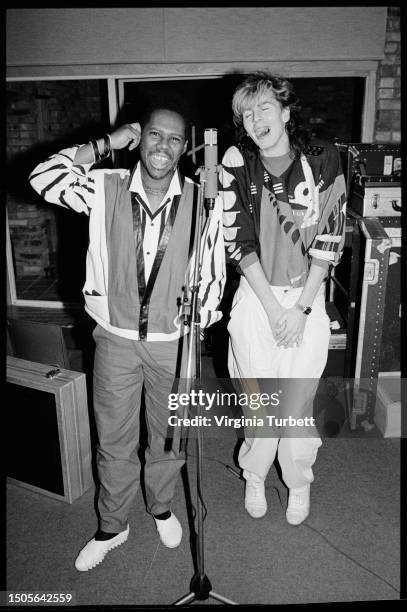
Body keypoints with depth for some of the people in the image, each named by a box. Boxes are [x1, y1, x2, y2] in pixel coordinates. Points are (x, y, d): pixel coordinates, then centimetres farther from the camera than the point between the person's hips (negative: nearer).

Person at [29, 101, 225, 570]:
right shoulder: (106, 189, -6)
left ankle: (161, 507, 49)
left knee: (167, 436, 20)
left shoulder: (201, 201, -9)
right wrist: (106, 144, -14)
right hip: (116, 338, 1)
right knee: (113, 442, 16)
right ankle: (111, 527, 41)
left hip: (173, 341, 0)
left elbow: (212, 274, -2)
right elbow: (44, 179, -18)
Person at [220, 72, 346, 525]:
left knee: (298, 401, 8)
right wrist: (272, 306, -11)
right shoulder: (237, 163, -4)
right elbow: (238, 242, -6)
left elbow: (330, 241, -4)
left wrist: (301, 306, -9)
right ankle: (254, 475, 36)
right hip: (255, 298, 0)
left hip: (307, 300, 0)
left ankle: (299, 482, 35)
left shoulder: (323, 161, -4)